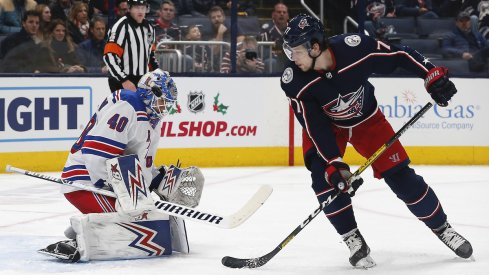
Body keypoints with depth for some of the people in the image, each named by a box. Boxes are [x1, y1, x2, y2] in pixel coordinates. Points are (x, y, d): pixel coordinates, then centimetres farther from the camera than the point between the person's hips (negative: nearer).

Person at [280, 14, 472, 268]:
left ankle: (442, 228, 16)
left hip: (367, 118, 0)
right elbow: (315, 127, -28)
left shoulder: (356, 47, -34)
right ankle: (354, 241, -9)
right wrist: (336, 165, -34)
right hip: (325, 125, 0)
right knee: (325, 177, -23)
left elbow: (399, 55, -18)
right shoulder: (293, 82, -30)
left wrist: (433, 75, -23)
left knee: (399, 175, -3)